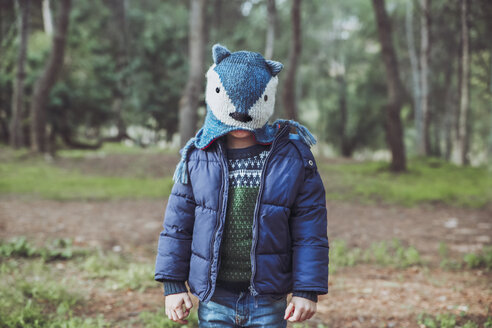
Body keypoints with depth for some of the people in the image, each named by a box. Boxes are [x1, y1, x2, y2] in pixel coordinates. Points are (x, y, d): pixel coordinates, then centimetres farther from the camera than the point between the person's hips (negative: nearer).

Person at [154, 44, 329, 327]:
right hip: (214, 301, 1)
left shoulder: (293, 156, -3)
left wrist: (308, 290, -5)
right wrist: (173, 285, 3)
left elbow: (310, 231, -2)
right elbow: (177, 225, 6)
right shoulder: (197, 157, 0)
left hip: (268, 303, -1)